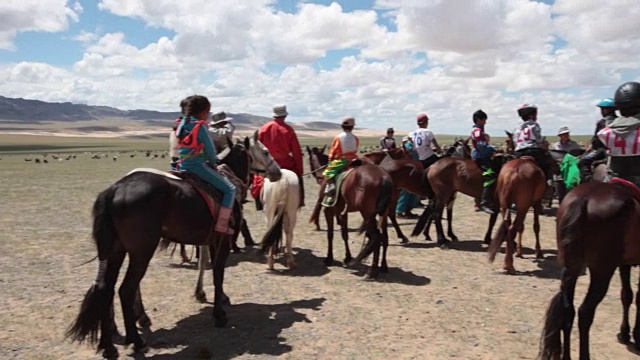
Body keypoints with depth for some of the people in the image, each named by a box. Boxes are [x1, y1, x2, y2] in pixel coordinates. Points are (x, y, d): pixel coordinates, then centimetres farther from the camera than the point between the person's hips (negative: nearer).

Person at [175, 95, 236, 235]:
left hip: (183, 166, 9)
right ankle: (221, 225, -9)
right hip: (198, 166, -9)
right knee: (230, 189, -3)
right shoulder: (200, 126, -15)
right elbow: (210, 150, -10)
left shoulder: (182, 124, 9)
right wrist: (213, 162, 11)